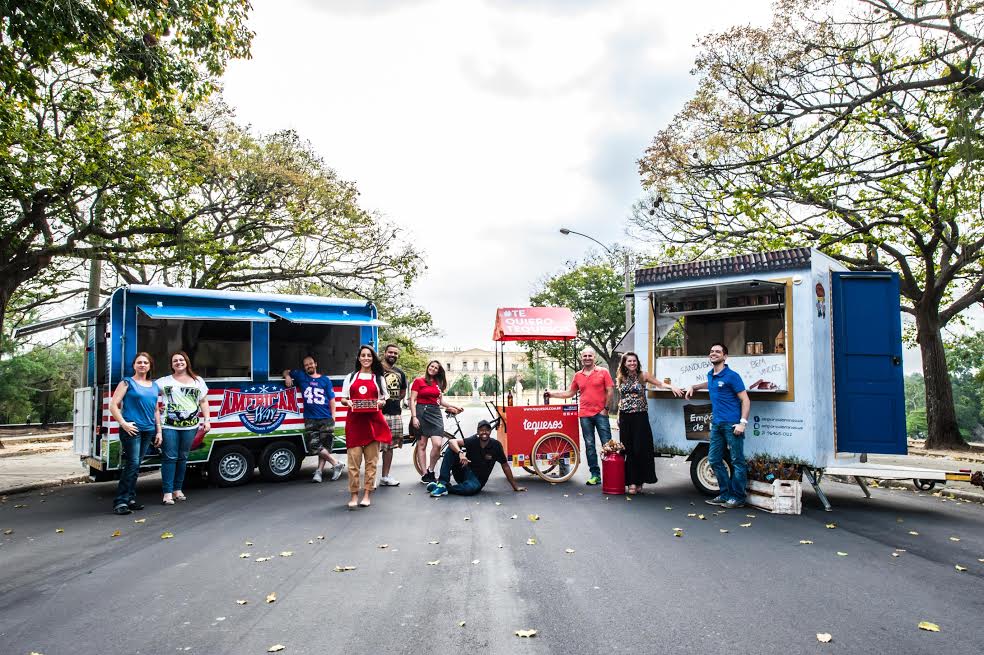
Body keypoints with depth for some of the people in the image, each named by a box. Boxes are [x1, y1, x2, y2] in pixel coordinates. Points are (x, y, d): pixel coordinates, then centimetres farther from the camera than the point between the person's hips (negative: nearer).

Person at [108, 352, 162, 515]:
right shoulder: (127, 382, 0)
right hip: (132, 429, -6)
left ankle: (130, 498, 17)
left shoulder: (154, 386, 16)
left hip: (148, 431, 6)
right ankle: (120, 501, -8)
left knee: (136, 465, 10)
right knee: (133, 463, -13)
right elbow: (113, 405, -5)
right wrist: (124, 423, -14)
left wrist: (159, 431, 16)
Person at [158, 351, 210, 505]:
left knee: (182, 458, 10)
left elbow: (204, 402, 14)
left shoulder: (198, 381, 12)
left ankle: (177, 489, 20)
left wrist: (207, 420, 6)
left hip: (190, 426, 3)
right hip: (169, 426, -3)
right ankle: (167, 493, -1)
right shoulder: (165, 381, 5)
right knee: (170, 458, -4)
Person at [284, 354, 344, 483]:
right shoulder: (301, 376, 12)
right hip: (310, 419, 0)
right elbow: (286, 372, 26)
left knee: (324, 446, -4)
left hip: (326, 419, 0)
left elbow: (331, 399, 9)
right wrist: (287, 376, 2)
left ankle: (319, 471, 4)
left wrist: (333, 417, 1)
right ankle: (336, 463, 0)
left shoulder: (325, 380, 11)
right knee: (314, 446, -10)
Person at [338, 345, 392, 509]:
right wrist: (347, 402, -9)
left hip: (373, 421, 1)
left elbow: (384, 399, 16)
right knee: (354, 459, -5)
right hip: (354, 420, 0)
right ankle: (354, 496, 2)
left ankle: (367, 494, 8)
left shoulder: (379, 378, 15)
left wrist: (381, 402, -7)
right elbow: (343, 399, 13)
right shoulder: (350, 377, 14)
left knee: (371, 459, 1)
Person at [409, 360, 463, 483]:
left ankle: (431, 471, 7)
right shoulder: (419, 381, 1)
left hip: (435, 413, 4)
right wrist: (414, 417, -11)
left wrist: (454, 406, 13)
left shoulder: (438, 383, 17)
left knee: (438, 444, -11)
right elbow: (412, 400, -3)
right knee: (422, 444, 1)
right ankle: (424, 474, 8)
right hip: (422, 412, -4)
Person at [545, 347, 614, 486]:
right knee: (589, 445, 5)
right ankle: (595, 475, 12)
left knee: (607, 444, -4)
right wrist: (552, 394, 11)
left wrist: (606, 408, -6)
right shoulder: (578, 375, 11)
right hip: (584, 415, 4)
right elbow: (570, 393, 18)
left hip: (601, 413, -3)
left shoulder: (603, 372, 1)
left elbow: (609, 391, 0)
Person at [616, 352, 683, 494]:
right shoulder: (621, 378, 10)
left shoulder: (643, 375, 1)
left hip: (640, 416, -3)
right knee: (628, 450, 1)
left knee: (641, 449, -4)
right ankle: (631, 482, 7)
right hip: (625, 417, 3)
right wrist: (618, 416, 15)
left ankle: (639, 481, 7)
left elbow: (660, 384, -1)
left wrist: (672, 387, -19)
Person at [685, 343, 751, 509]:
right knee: (714, 460, 10)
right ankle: (725, 494, 20)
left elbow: (745, 400, -9)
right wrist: (693, 387, 28)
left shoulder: (731, 376, -8)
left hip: (732, 425, -8)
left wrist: (743, 422, -18)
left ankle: (738, 498, 7)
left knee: (737, 462, -1)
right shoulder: (710, 375, 13)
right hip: (717, 424, 8)